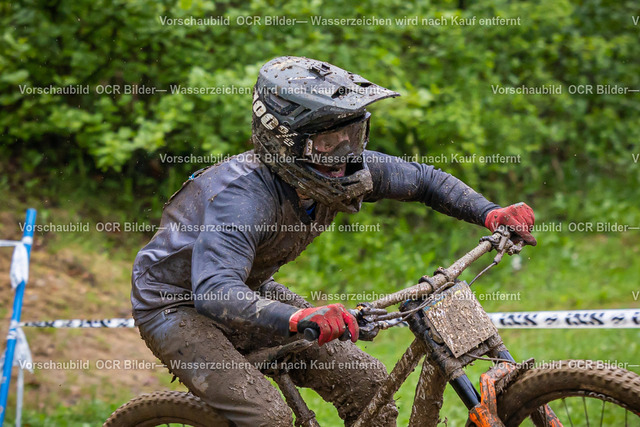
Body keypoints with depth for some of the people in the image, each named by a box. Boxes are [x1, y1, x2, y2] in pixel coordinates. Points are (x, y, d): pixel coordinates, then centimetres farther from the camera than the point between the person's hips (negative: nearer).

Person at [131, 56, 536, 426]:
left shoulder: (342, 168, -15)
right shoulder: (243, 194, -37)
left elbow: (425, 179, 0)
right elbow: (215, 292, -50)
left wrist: (490, 213, -16)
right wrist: (298, 318, -66)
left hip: (249, 291, 7)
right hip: (176, 304, -7)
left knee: (367, 381, -4)